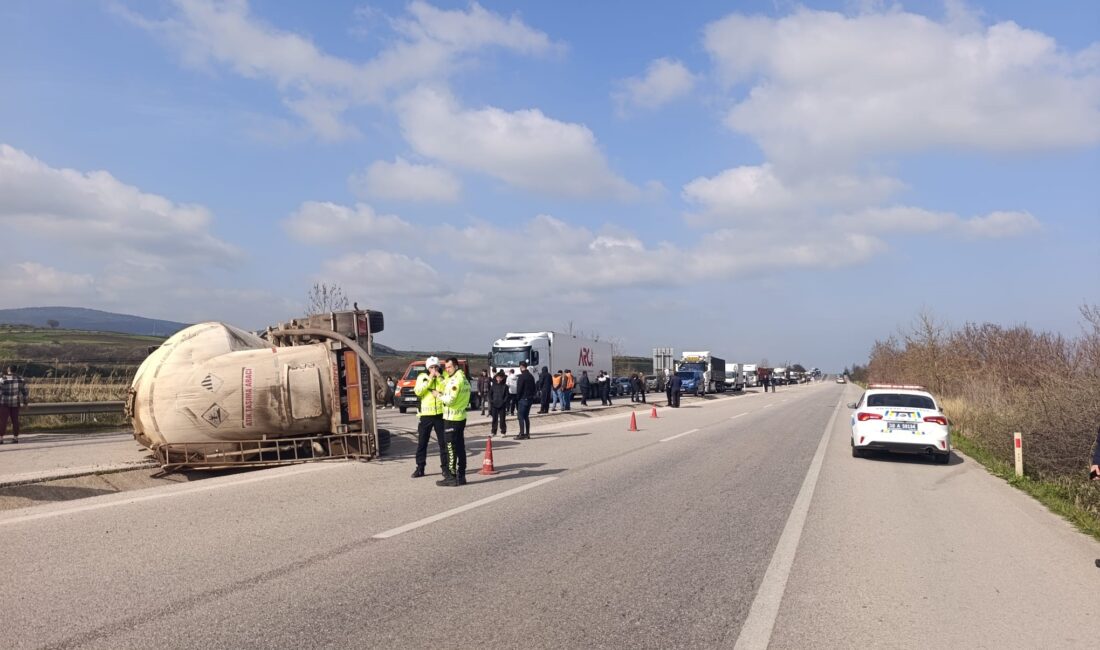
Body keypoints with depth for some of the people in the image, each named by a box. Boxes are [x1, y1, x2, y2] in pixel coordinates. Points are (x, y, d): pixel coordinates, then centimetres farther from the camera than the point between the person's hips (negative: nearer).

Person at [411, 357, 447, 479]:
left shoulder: (442, 377, 5)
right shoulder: (422, 377, 3)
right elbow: (418, 391, -14)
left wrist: (439, 377, -14)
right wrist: (429, 378, -14)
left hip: (440, 414, 0)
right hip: (425, 414, 0)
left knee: (443, 442, 4)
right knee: (422, 442, 5)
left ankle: (445, 467, 13)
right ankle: (420, 468, 14)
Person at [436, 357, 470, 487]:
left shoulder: (455, 380, -17)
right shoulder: (464, 379, 13)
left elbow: (450, 400, -22)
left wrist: (439, 395, -6)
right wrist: (443, 393, 10)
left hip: (451, 418, -9)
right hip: (461, 417, 9)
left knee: (451, 448, -4)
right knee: (460, 447, 11)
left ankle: (451, 477, -2)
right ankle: (461, 476, 16)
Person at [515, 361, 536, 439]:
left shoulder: (522, 376, -14)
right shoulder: (531, 376, 12)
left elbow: (519, 388, -15)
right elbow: (534, 387, 15)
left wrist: (518, 397, -2)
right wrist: (532, 395, 14)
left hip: (523, 398, -8)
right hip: (530, 398, 8)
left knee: (521, 417, -5)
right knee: (526, 416, 13)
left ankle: (522, 434, -9)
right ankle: (527, 434, 13)